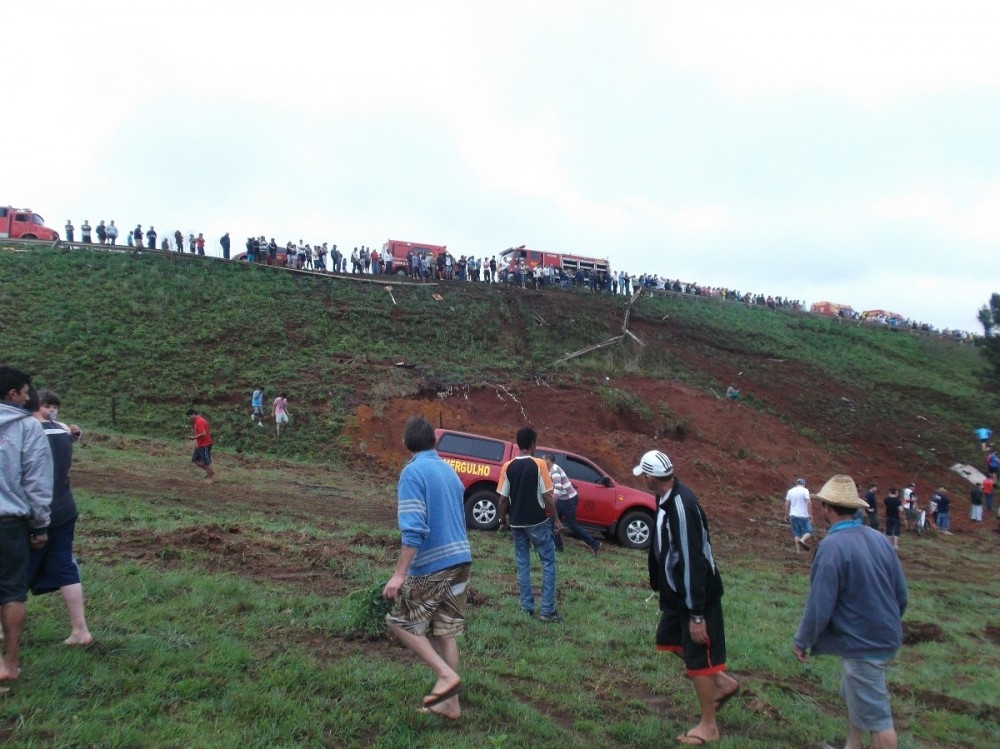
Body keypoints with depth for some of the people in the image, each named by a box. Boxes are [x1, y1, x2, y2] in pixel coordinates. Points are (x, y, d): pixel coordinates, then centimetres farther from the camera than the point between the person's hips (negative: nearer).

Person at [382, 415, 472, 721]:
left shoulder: (413, 472, -12)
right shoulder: (449, 470, 12)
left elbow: (414, 529, -21)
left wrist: (399, 573, -20)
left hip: (432, 564, -7)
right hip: (460, 559, 8)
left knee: (402, 622, 9)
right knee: (445, 632, 14)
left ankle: (446, 674, 1)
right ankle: (450, 703, 19)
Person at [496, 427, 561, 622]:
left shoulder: (508, 466, -1)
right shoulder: (539, 464, -10)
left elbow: (503, 498, 0)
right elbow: (547, 496, -11)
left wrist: (503, 520, 14)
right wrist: (556, 519, -1)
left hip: (516, 523, 4)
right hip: (537, 522, -4)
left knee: (522, 564, 13)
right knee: (548, 562, 6)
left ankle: (527, 607, 16)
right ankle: (548, 610, 2)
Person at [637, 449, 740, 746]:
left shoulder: (681, 507, -29)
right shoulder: (668, 498, 0)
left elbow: (693, 563, -28)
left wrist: (697, 615, -24)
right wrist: (661, 585, 22)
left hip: (697, 596, -10)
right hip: (678, 593, 10)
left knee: (697, 657, 4)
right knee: (668, 639, 22)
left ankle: (708, 726, 23)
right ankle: (723, 683, 36)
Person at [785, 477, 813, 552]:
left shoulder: (790, 491, 9)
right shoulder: (805, 490, -4)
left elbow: (787, 504, 8)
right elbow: (808, 502, -14)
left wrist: (786, 515, 14)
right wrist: (810, 514, -13)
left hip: (793, 515, 4)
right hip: (803, 516, -4)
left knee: (797, 533, 10)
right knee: (808, 531, 4)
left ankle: (798, 550, 6)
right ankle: (802, 540, -24)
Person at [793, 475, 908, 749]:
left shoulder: (833, 546, -24)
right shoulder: (878, 539, -1)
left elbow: (820, 605, -22)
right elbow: (901, 593, 6)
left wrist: (801, 641, -7)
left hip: (862, 645, -8)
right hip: (886, 639, 8)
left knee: (875, 716, 5)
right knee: (855, 697, 25)